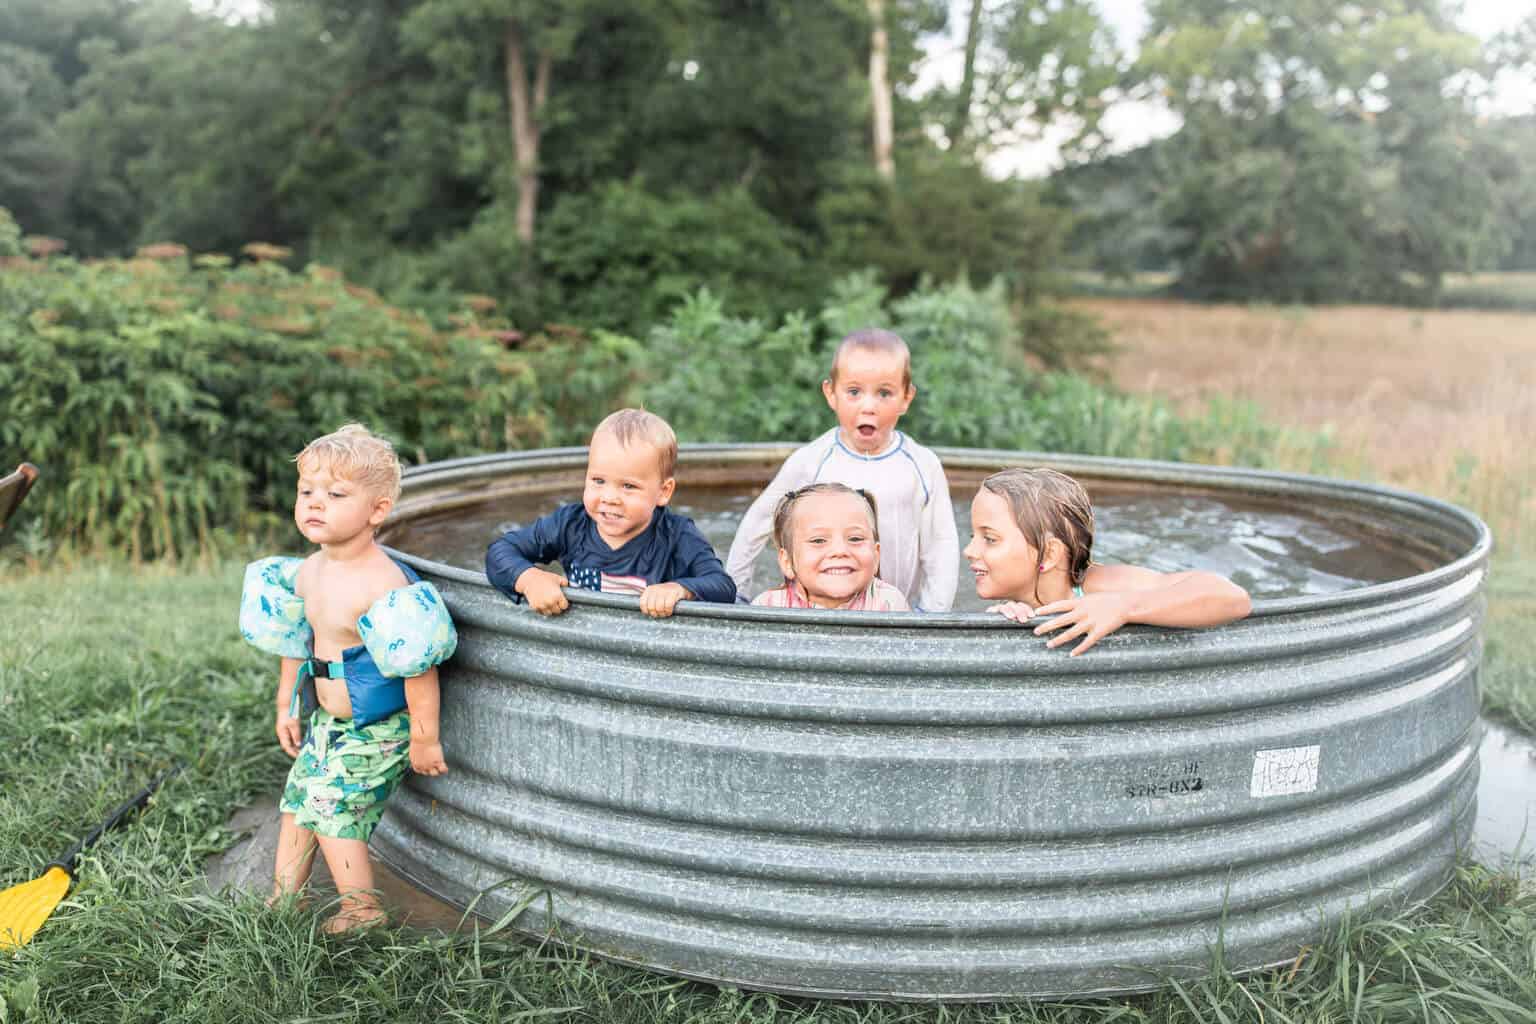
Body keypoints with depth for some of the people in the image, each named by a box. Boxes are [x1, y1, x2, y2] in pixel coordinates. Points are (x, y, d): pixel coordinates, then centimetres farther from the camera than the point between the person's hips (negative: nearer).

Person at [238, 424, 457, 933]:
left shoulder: (381, 582, -29)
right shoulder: (308, 571, 0)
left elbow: (418, 665, -28)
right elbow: (295, 640, 16)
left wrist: (424, 738, -24)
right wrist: (286, 706, 20)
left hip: (375, 732, -9)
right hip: (325, 721, 9)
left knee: (331, 807, -5)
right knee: (297, 799, 17)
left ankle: (362, 910, 14)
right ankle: (283, 899, 35)